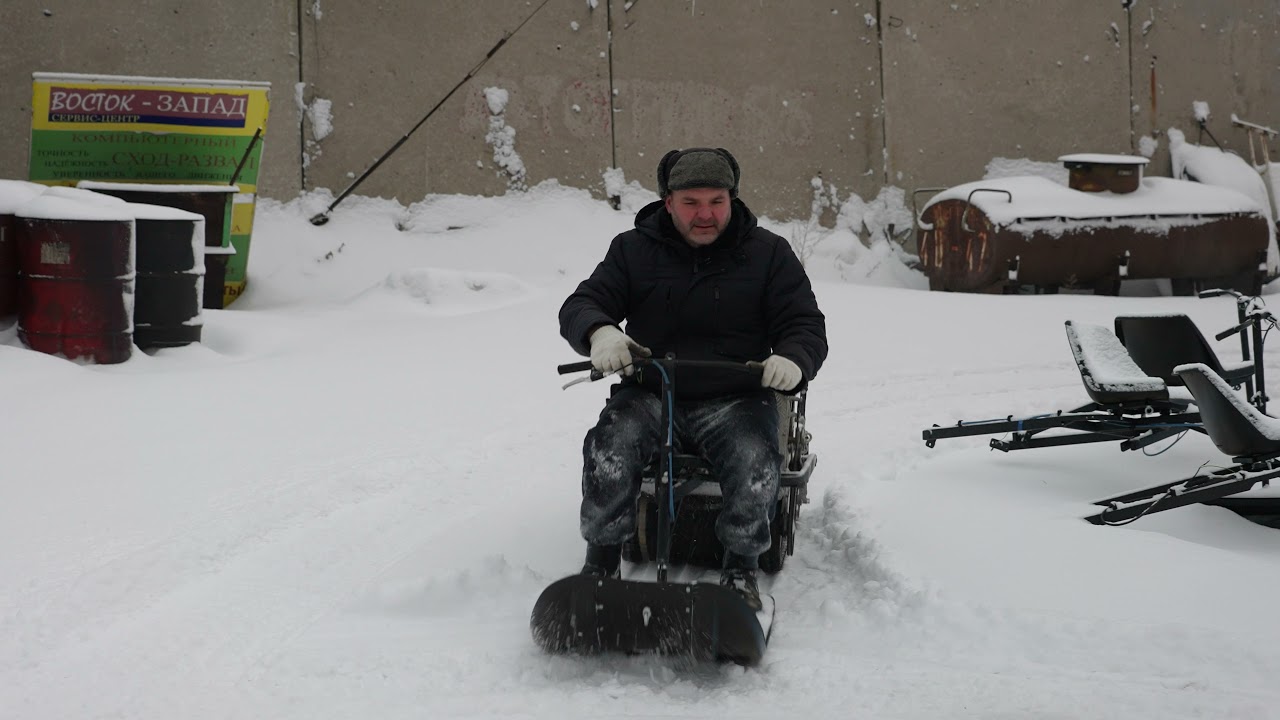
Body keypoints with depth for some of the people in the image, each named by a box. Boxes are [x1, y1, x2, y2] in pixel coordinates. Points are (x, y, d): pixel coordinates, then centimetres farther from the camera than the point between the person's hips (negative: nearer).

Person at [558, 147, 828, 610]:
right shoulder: (634, 250, 9)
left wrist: (793, 360, -22)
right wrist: (599, 333, -23)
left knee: (756, 460, -31)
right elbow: (579, 306, 3)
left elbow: (807, 325, 4)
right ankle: (600, 562, -12)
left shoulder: (768, 253, 7)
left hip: (734, 400, -1)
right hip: (648, 394, 1)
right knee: (609, 448, -29)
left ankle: (741, 569, -12)